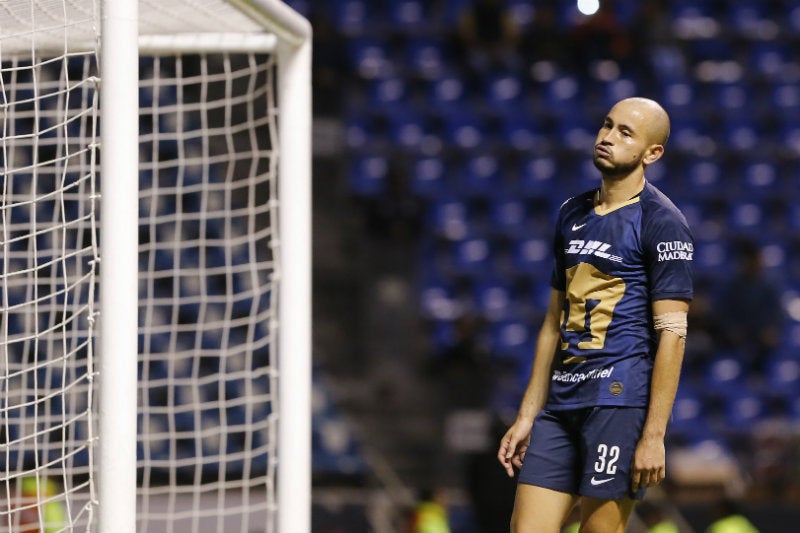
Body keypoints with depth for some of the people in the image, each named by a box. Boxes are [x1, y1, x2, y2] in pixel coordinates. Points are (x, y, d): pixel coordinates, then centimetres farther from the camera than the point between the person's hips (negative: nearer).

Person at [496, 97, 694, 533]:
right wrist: (527, 416, 17)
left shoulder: (662, 222, -5)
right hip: (561, 403, 7)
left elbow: (672, 332, -11)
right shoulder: (572, 214, 17)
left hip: (621, 399, -7)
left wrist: (653, 435, -17)